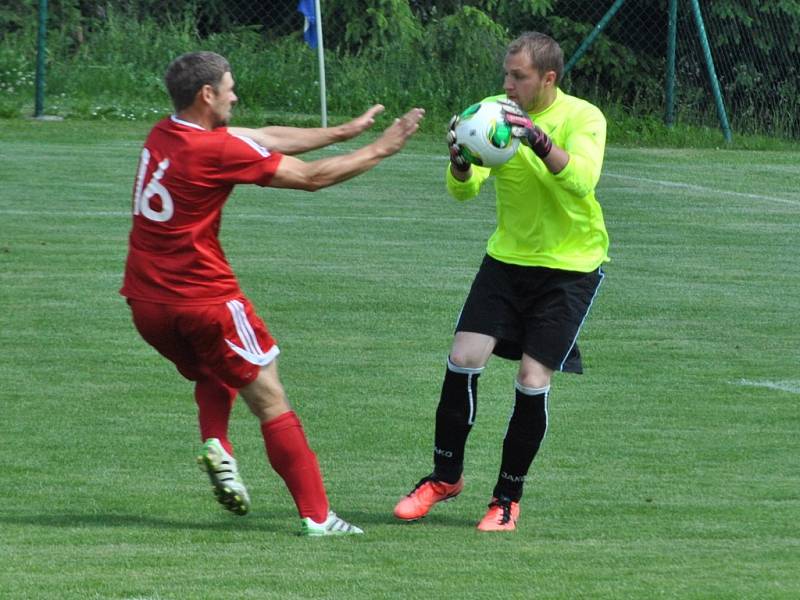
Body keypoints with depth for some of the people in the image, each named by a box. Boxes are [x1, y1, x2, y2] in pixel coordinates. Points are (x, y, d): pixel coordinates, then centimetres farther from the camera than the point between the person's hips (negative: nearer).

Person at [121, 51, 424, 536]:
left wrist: (345, 131, 17)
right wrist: (380, 149, 2)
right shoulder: (217, 150, -17)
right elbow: (311, 177, -10)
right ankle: (316, 516, 1)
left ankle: (215, 444, 4)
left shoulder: (164, 135, 7)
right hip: (203, 300, -7)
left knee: (213, 372, 31)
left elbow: (270, 138, 13)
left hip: (146, 304, 7)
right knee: (271, 402, 2)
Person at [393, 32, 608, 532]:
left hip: (570, 265, -3)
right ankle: (445, 476, 13)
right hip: (508, 258, 3)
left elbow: (581, 180, -32)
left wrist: (538, 138, -45)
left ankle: (508, 498, 9)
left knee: (533, 381, -8)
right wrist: (460, 158, -32)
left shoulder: (583, 118, -15)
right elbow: (465, 190, -10)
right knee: (463, 360, -7)